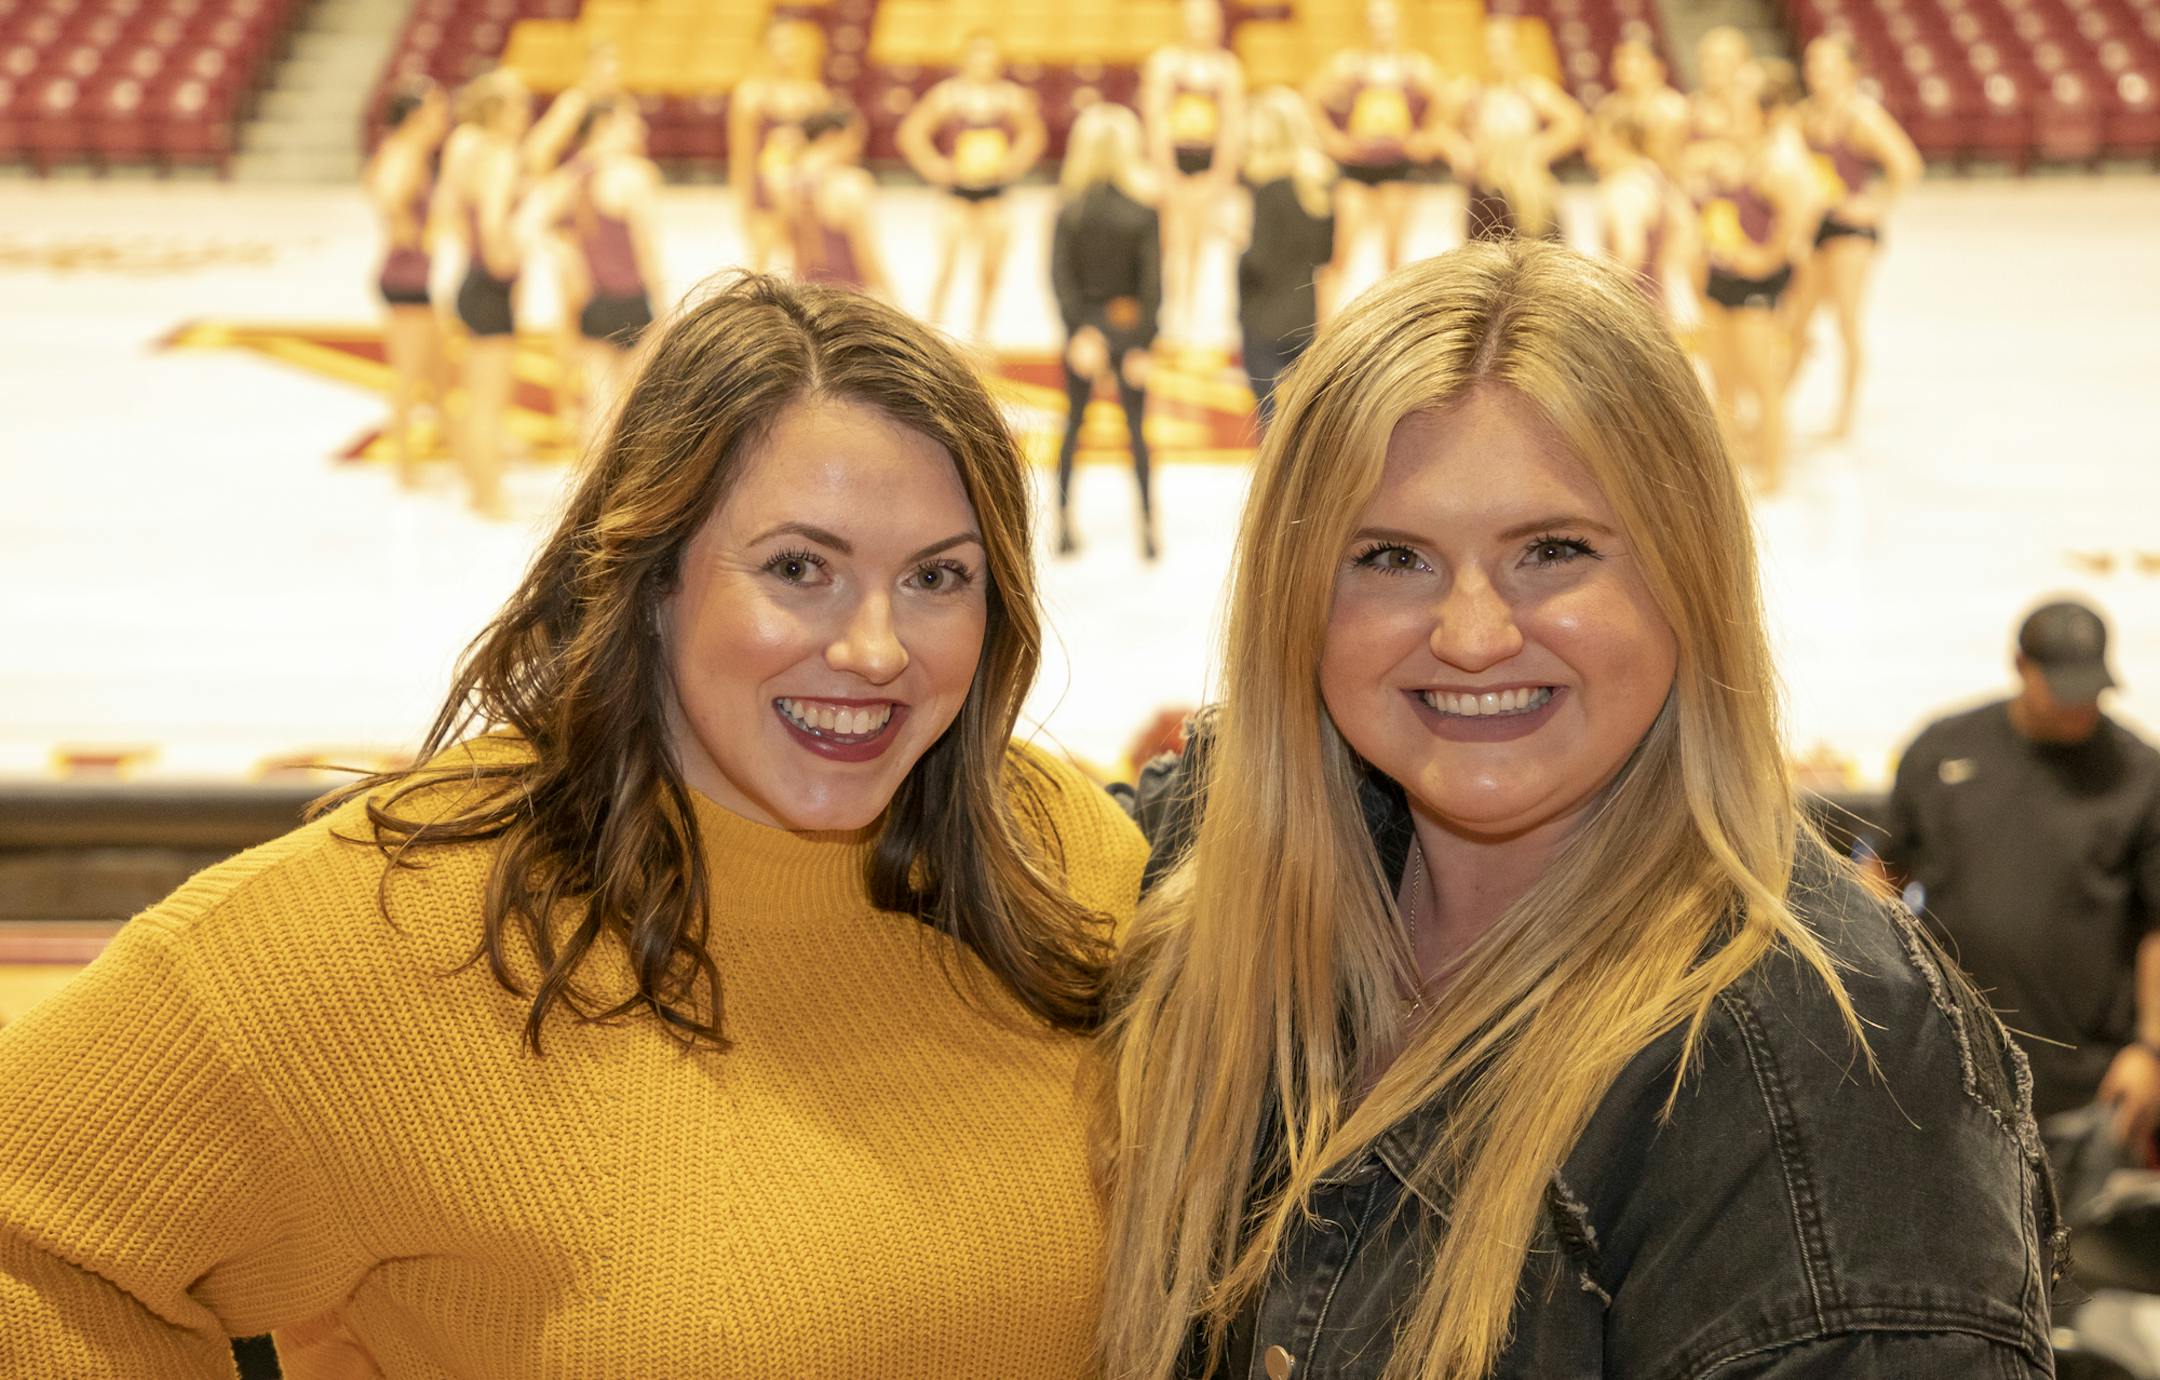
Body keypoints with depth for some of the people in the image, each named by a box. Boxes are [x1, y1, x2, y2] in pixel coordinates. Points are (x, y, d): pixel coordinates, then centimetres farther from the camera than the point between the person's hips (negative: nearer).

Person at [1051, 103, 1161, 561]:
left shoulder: (1070, 206, -4)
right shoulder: (1143, 209, -8)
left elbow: (1059, 274, -10)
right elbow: (1151, 282, -10)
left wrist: (1079, 330, -11)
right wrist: (1143, 343, -7)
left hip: (1083, 322, 1)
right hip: (1128, 327, -1)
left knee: (1073, 423, 13)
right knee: (1136, 427, 7)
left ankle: (1064, 522, 11)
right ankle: (1147, 524, 5)